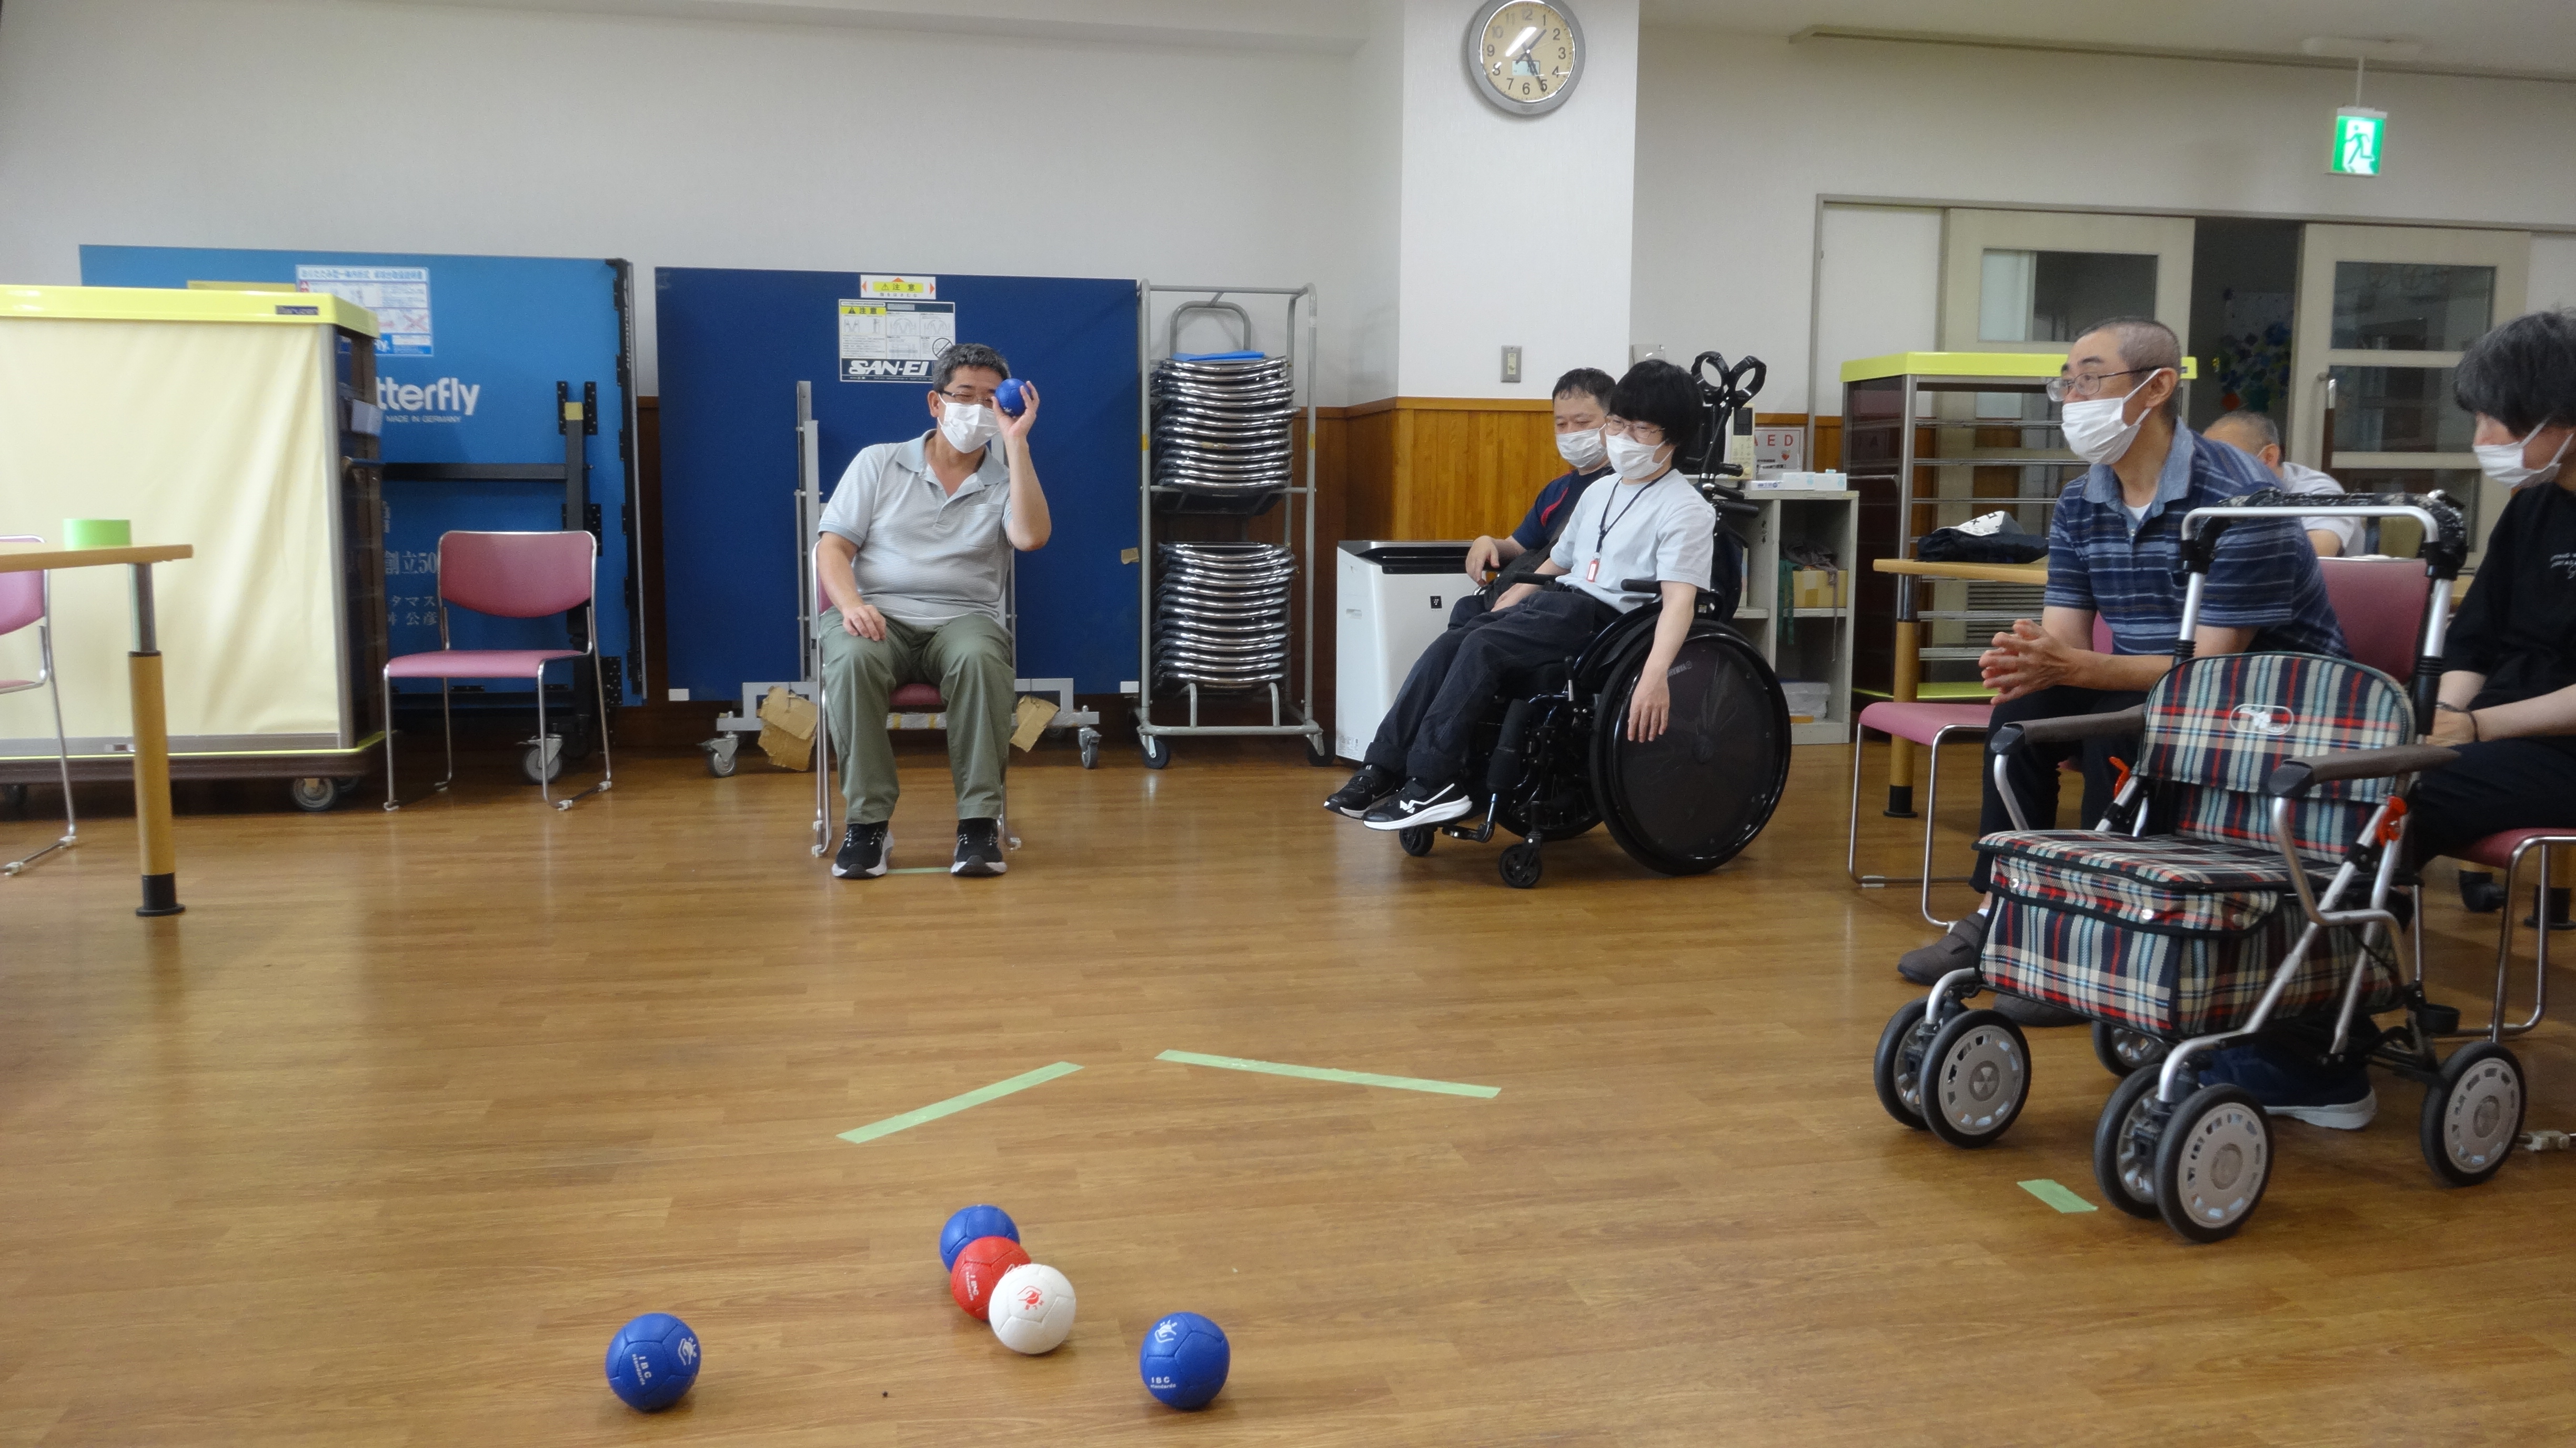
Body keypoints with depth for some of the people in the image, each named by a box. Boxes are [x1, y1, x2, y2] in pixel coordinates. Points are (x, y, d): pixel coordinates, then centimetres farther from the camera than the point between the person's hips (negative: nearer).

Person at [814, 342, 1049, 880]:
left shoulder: (1006, 480, 13)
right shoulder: (879, 463, 14)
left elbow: (1032, 536, -11)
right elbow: (832, 549, 7)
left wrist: (1016, 441, -10)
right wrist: (851, 605, -14)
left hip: (963, 619, 0)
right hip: (878, 615, 0)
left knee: (980, 658, -36)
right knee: (854, 659, -35)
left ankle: (980, 821, -31)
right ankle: (867, 822, -27)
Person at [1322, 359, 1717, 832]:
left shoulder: (1685, 509, -6)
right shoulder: (1599, 493, 20)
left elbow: (1679, 599, -19)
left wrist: (1654, 676, -35)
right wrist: (1493, 615, 18)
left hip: (1602, 615, -8)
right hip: (1555, 598, 8)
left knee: (1483, 648, -26)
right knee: (1450, 643, -14)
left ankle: (1432, 784, -25)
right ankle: (1384, 766, -15)